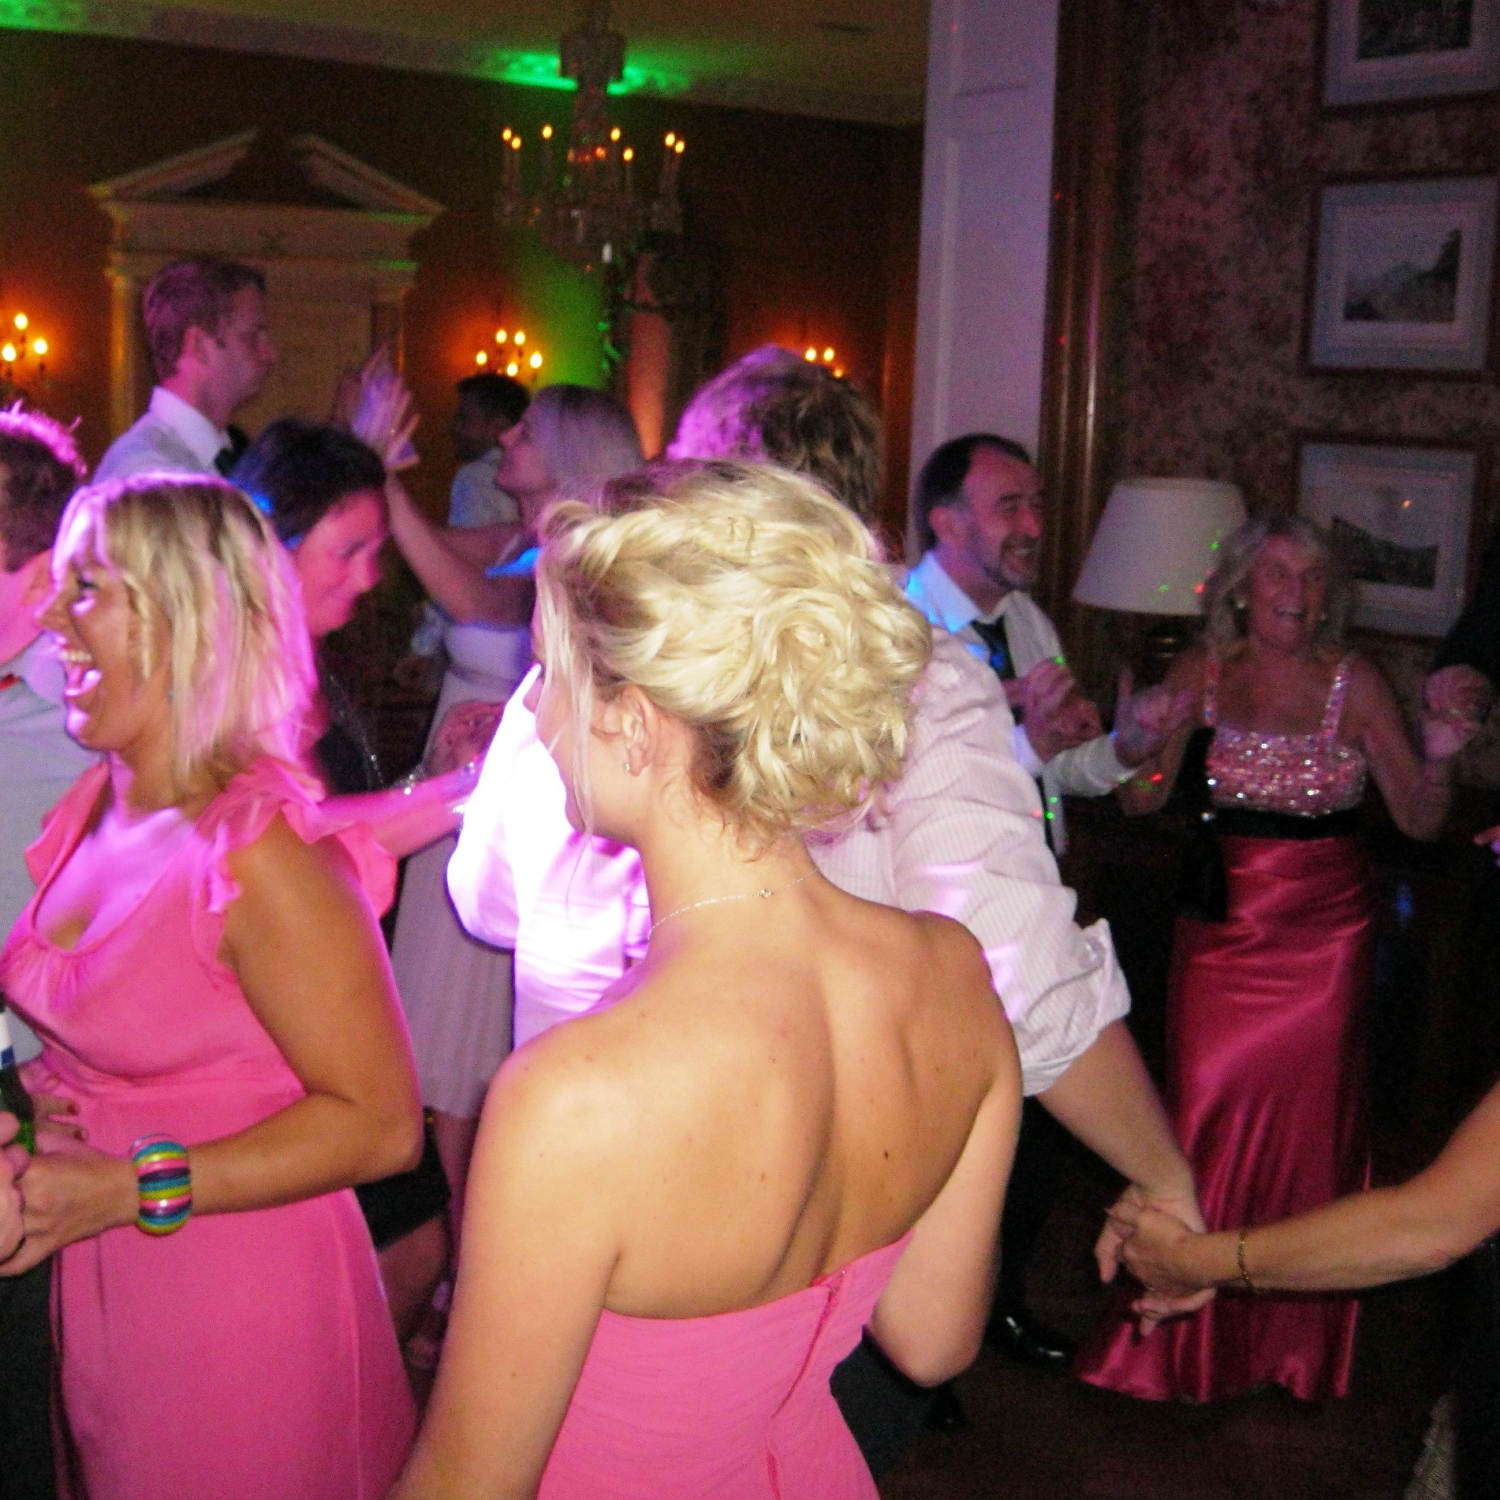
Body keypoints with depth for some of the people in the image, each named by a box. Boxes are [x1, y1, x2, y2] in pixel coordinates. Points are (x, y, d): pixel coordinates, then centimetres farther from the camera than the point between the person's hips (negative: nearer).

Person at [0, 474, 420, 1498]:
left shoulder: (260, 854, -23)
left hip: (235, 1307, -7)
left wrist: (128, 1190, -22)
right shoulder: (100, 803, 1)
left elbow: (380, 1124, -22)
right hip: (91, 1289, 8)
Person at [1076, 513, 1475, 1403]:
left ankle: (1298, 1347, 23)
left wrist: (1440, 757, -22)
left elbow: (1420, 822, -3)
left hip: (1325, 930, -1)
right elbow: (1142, 802, -4)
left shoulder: (1354, 683, -2)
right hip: (1222, 925, 1)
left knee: (1309, 1126, 4)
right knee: (1209, 1124, -1)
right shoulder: (1202, 673, 1)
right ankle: (1191, 1342, 18)